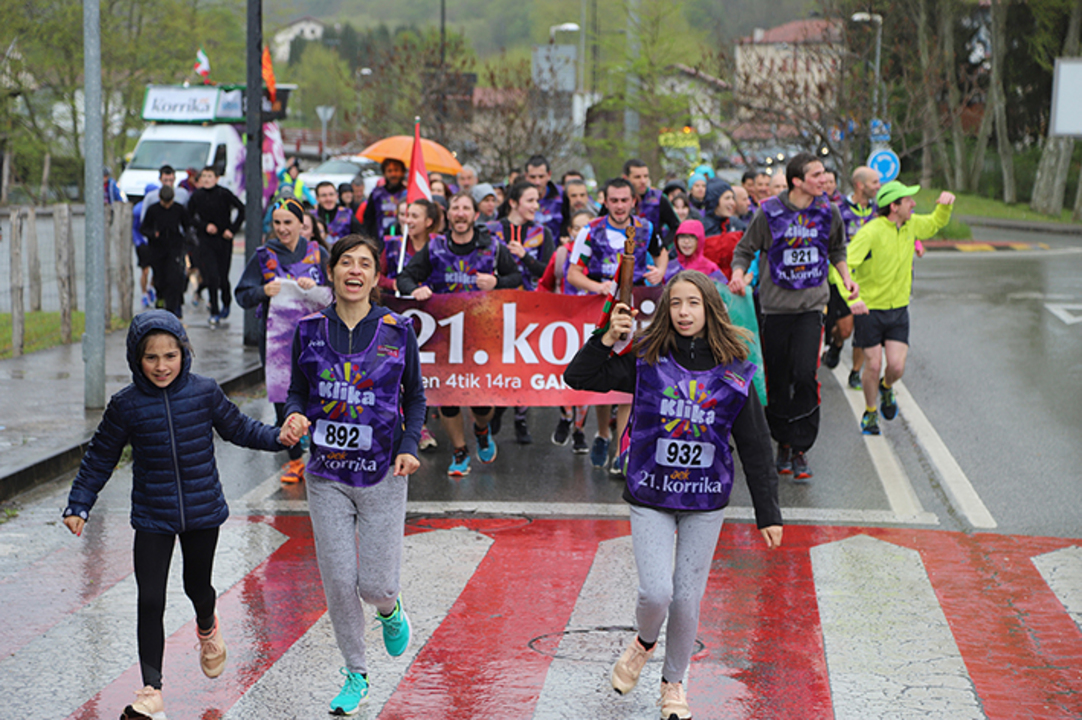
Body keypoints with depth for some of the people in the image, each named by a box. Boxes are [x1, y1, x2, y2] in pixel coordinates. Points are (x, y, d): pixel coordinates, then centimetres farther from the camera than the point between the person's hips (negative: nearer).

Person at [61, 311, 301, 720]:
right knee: (150, 601, -6)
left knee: (198, 587, 17)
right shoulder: (126, 405, -9)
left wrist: (277, 437, -6)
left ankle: (207, 629, 54)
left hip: (203, 511, 1)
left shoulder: (204, 392, -8)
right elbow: (100, 457, 2)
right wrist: (79, 505, -1)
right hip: (152, 518, -1)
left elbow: (237, 428, 8)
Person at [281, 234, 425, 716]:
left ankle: (390, 610, 36)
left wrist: (409, 446, -6)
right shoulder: (310, 330, 0)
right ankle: (356, 675, 21)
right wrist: (295, 415, -12)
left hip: (383, 475, -1)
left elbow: (415, 395, 8)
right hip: (327, 474, 1)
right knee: (338, 581, 1)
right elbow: (298, 391, 10)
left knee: (375, 584, -3)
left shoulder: (397, 331, -3)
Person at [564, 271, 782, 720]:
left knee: (687, 600, 5)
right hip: (650, 497, -1)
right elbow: (578, 378, -3)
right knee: (656, 592, -12)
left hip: (706, 501, 1)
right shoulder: (645, 360, -6)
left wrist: (768, 514, 0)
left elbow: (755, 448, 0)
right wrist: (607, 339, -18)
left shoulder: (734, 371, -4)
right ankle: (643, 643, 23)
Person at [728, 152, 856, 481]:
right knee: (777, 379, 5)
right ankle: (783, 442, 23)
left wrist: (846, 277, 5)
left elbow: (837, 249, 20)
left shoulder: (829, 212, 1)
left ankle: (801, 448, -5)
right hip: (775, 305, -1)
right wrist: (738, 275, -15)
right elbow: (744, 250, 3)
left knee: (805, 375, -13)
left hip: (812, 305, 1)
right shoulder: (769, 212, -7)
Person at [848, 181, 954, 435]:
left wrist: (945, 205, 1)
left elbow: (936, 223, 23)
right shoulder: (871, 232, -20)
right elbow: (844, 264, -26)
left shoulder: (911, 224, 1)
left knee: (897, 366, -5)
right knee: (873, 366, -2)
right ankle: (870, 412, 23)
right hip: (869, 309, -5)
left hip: (899, 309, 5)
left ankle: (886, 387, 32)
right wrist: (852, 298, -39)